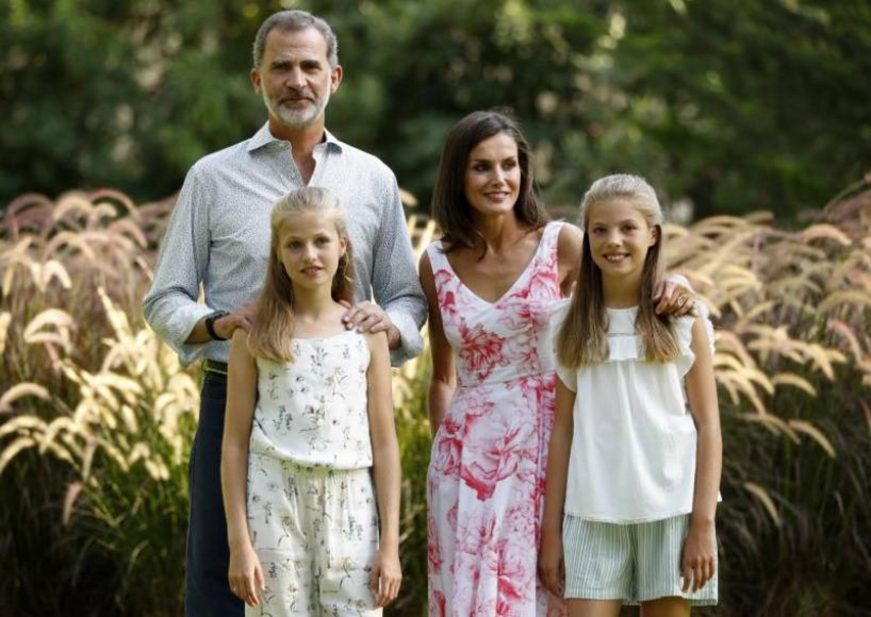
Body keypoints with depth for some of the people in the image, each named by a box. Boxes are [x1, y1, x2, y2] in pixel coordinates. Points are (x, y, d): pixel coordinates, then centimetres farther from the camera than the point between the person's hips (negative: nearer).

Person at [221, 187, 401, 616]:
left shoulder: (366, 331, 5)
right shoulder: (255, 333, 2)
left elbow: (384, 443, 6)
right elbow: (235, 441, 2)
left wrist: (390, 543, 2)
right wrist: (239, 541, -3)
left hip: (349, 504, 1)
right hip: (274, 502, -1)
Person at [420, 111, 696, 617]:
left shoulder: (563, 244, -2)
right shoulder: (437, 264, 4)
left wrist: (671, 291, -20)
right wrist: (442, 454, 12)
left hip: (547, 445, -1)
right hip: (470, 454, 1)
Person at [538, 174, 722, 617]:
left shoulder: (683, 320, 2)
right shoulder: (572, 325, 7)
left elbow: (708, 427, 0)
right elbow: (562, 429, 8)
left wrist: (704, 525, -6)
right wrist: (551, 530, 4)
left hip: (669, 511, -1)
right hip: (593, 514, 1)